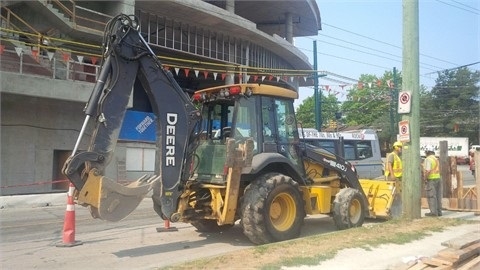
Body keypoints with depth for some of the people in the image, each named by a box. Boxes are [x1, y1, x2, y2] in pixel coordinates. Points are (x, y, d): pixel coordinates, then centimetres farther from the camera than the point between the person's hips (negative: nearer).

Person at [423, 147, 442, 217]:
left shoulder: (427, 159, -12)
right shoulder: (436, 159, 16)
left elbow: (427, 170, -22)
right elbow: (438, 169, 17)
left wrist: (425, 178, -12)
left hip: (431, 179, -8)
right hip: (438, 178, 8)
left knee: (431, 196, -5)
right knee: (438, 196, 9)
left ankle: (433, 212, -6)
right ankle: (439, 211, 13)